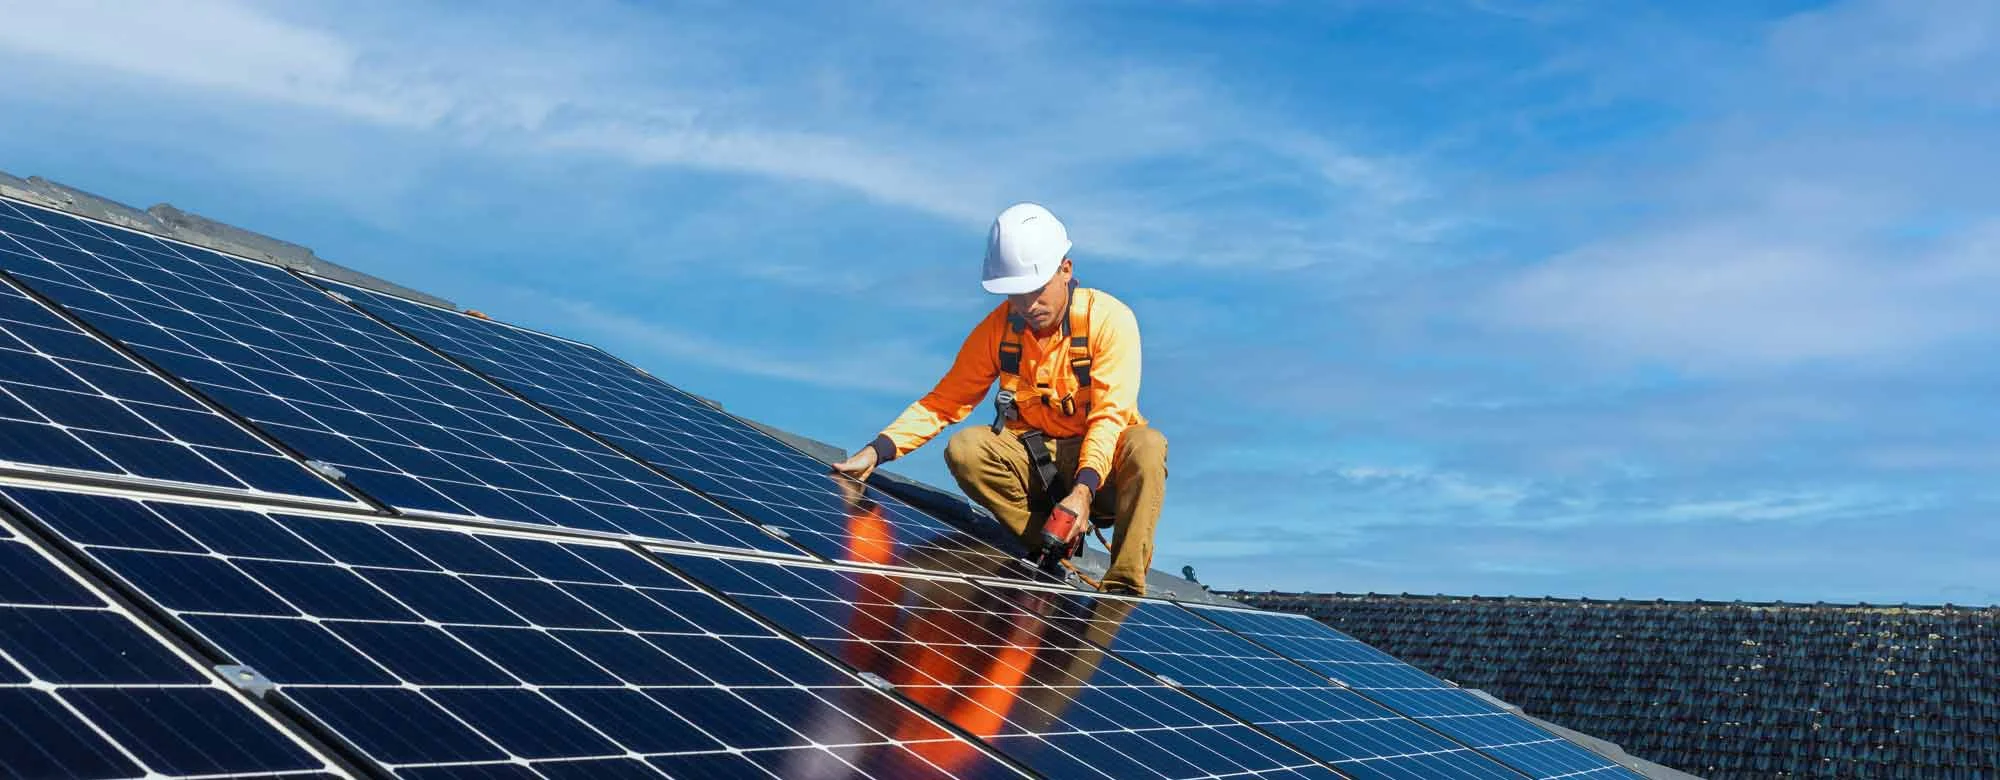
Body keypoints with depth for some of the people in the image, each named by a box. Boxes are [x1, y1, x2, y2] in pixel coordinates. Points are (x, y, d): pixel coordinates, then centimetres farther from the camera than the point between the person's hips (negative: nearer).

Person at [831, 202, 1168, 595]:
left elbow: (1109, 416, -22)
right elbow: (945, 400, -5)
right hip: (1034, 462, 3)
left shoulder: (1109, 318, -15)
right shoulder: (998, 327, -5)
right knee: (965, 448, -24)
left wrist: (1083, 491, -38)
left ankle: (1124, 587, -29)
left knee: (1147, 445, -35)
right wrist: (876, 451, -19)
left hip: (1101, 462, -3)